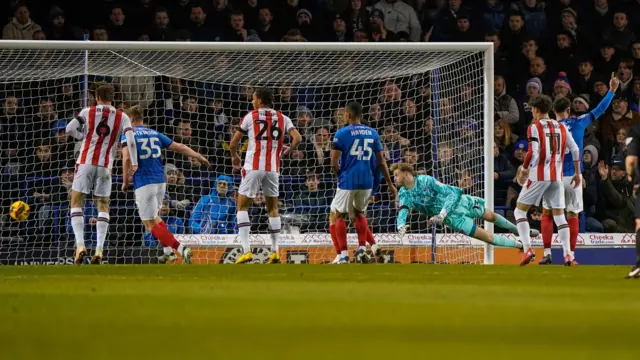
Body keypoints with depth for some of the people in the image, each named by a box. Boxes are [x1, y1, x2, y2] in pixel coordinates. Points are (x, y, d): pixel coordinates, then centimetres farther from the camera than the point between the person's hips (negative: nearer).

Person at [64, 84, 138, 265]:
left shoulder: (88, 112, 1)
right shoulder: (122, 117, 4)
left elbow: (70, 129, -1)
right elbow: (130, 139, -8)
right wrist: (134, 163, -7)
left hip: (85, 163, -1)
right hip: (105, 166, 1)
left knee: (76, 203, 7)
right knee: (103, 207, 10)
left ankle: (80, 245, -10)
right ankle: (99, 250, -4)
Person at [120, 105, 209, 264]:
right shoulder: (155, 134, 14)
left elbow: (126, 158, -16)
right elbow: (179, 147, 16)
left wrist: (125, 181, -5)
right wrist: (198, 156, 29)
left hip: (143, 184, -6)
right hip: (161, 181, 6)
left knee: (151, 223, -5)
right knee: (155, 217, 26)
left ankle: (180, 249, -20)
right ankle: (168, 250, 14)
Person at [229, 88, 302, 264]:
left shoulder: (251, 116, 3)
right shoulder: (282, 118, 9)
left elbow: (233, 143, 6)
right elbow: (297, 138, -2)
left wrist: (234, 156, 27)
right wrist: (288, 150, 18)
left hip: (253, 167, -3)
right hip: (273, 168, 3)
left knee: (242, 206, 5)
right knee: (273, 208, 16)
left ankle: (246, 250, -9)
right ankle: (275, 251, 11)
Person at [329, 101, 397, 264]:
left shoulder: (342, 133, -6)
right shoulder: (373, 133, 7)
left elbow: (334, 163, -8)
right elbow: (381, 162, 10)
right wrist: (390, 184, 17)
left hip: (348, 182, -5)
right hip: (367, 182, 5)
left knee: (337, 216, 8)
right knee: (359, 213, 26)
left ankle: (343, 255, 1)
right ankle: (362, 248, 14)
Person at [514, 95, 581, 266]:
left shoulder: (534, 127, -6)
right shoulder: (561, 127, 10)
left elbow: (533, 153, -15)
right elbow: (575, 150, 9)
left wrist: (523, 171, -3)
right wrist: (577, 173, 19)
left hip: (538, 176, -5)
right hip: (557, 177, 5)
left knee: (520, 211, 6)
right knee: (559, 215, 8)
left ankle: (527, 249, -8)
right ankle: (568, 255, -2)